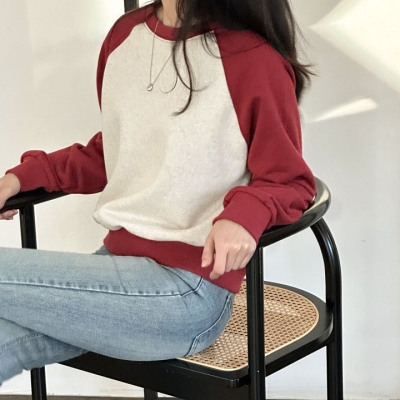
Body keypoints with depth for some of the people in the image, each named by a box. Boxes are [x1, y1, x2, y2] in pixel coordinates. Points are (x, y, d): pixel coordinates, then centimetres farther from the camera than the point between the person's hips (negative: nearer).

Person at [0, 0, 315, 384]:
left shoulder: (253, 59, -13)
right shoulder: (126, 34, 8)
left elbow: (291, 183, -5)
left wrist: (245, 214, -27)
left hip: (188, 289, -6)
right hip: (119, 260, 7)